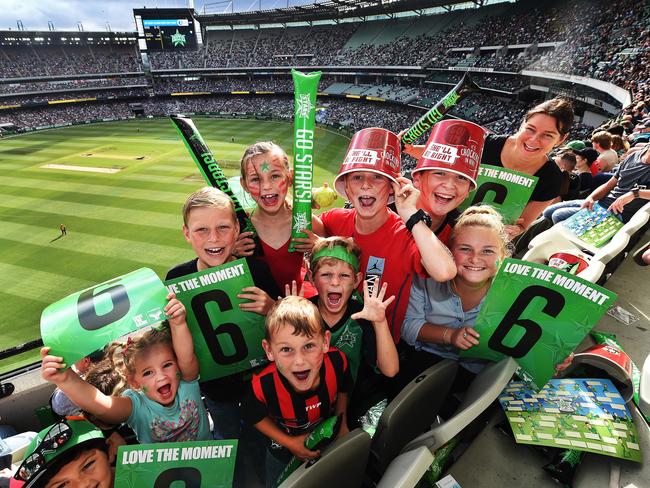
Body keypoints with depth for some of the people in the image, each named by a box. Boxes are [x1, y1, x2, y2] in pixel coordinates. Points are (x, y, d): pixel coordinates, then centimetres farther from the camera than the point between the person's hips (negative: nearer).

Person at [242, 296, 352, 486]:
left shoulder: (337, 361, -34)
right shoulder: (263, 386, -39)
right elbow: (255, 418, -14)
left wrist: (341, 423, -12)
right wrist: (289, 442, -18)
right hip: (283, 452, -1)